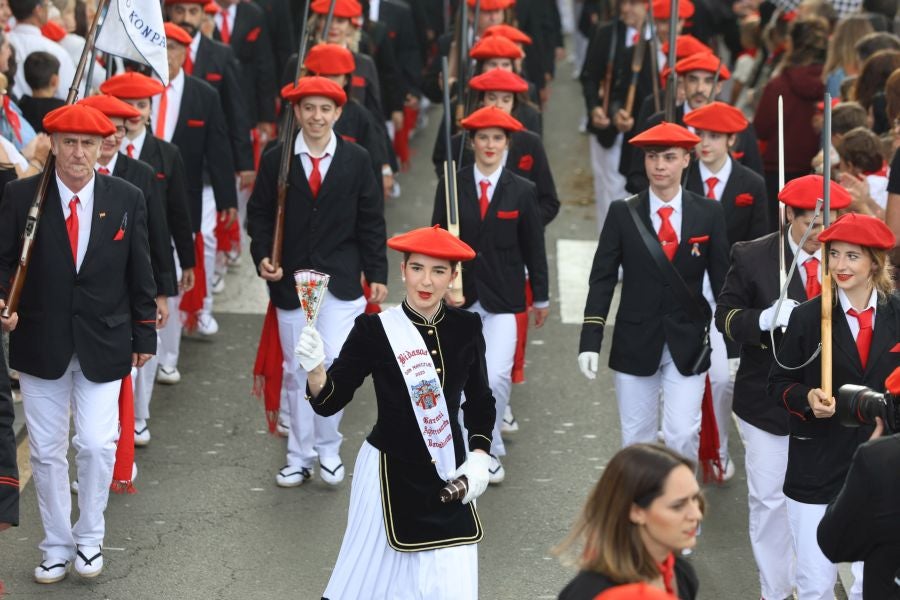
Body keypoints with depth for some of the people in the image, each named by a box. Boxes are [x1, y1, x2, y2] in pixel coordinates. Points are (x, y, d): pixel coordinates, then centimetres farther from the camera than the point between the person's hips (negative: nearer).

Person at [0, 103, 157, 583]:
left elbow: (139, 273, 4)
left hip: (103, 344, 0)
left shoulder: (126, 199, -2)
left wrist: (143, 335, 6)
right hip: (40, 343, 1)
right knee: (46, 451, 8)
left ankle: (89, 537, 17)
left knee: (97, 444, -7)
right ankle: (56, 545, 25)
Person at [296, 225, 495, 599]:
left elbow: (480, 402, 11)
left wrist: (479, 457, 0)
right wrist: (314, 369, -30)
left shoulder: (466, 328, -2)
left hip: (447, 475, 3)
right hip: (390, 471, -3)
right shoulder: (374, 330, -12)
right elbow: (329, 402, -11)